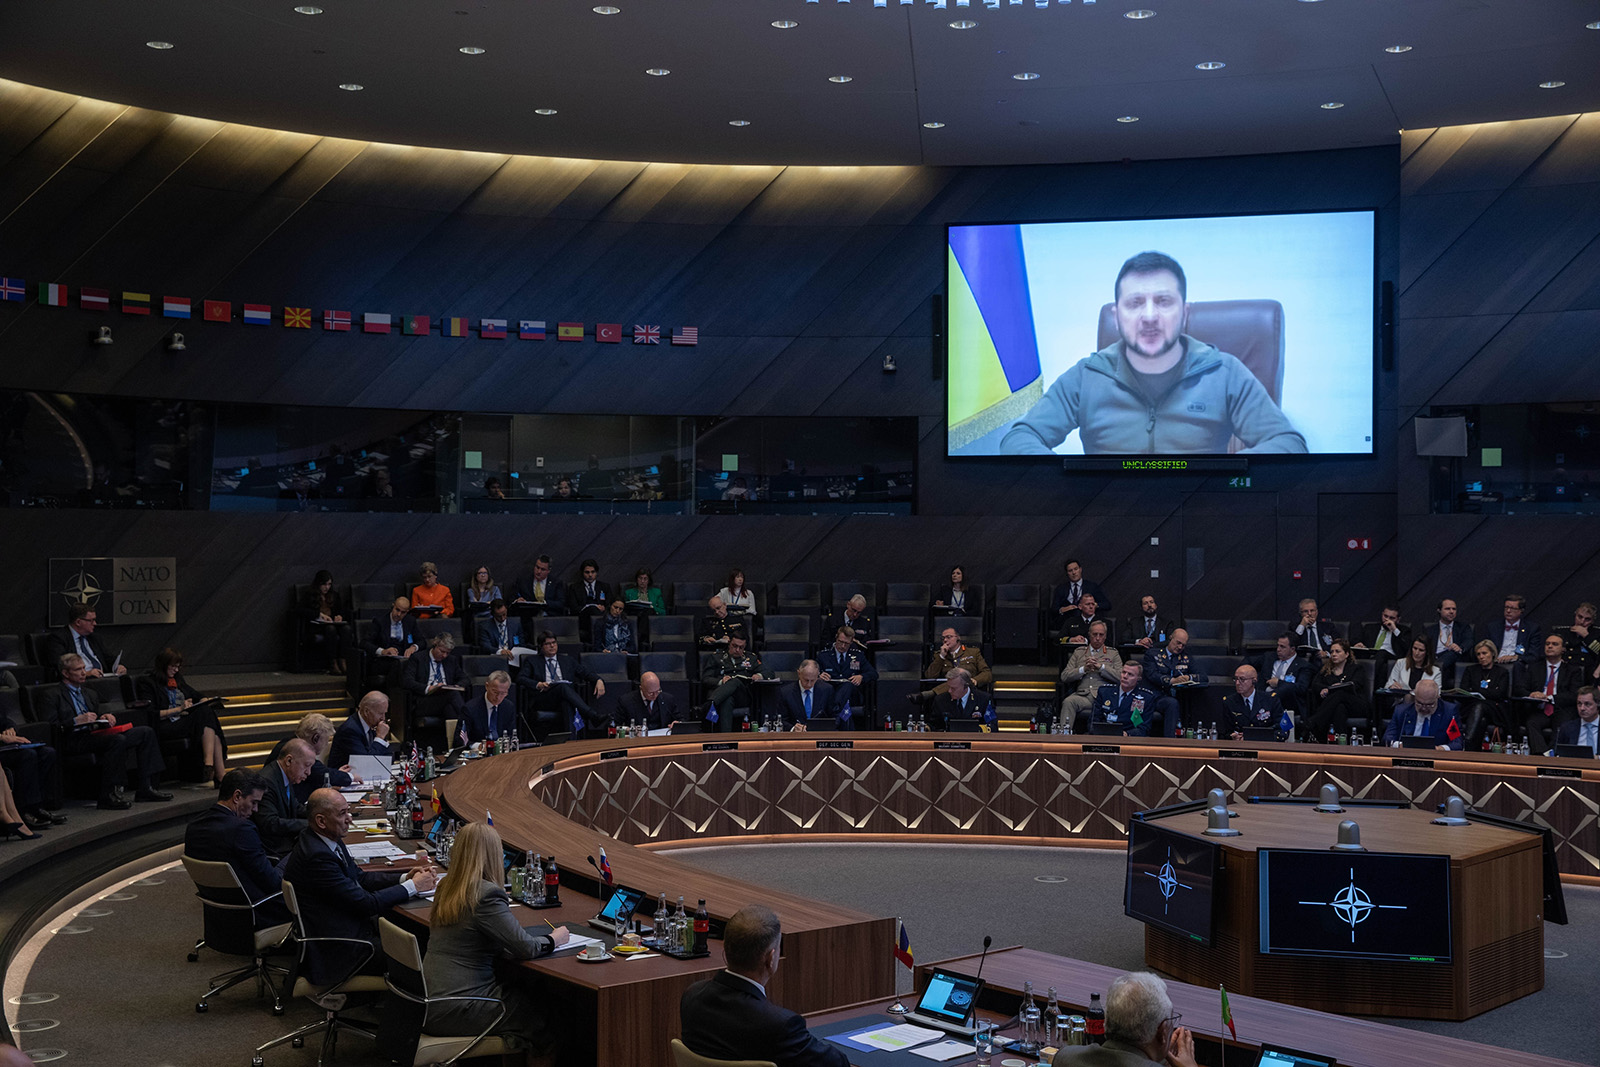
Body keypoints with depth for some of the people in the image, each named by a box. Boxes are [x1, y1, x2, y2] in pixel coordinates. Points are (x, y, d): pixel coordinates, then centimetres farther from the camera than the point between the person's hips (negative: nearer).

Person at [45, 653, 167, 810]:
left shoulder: (91, 694, 28)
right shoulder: (54, 697, 2)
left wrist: (104, 719, 8)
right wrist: (77, 720, -16)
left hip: (94, 734, 8)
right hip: (75, 741, -8)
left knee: (146, 732, -7)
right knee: (118, 739, -35)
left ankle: (145, 788, -11)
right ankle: (107, 797, -33)